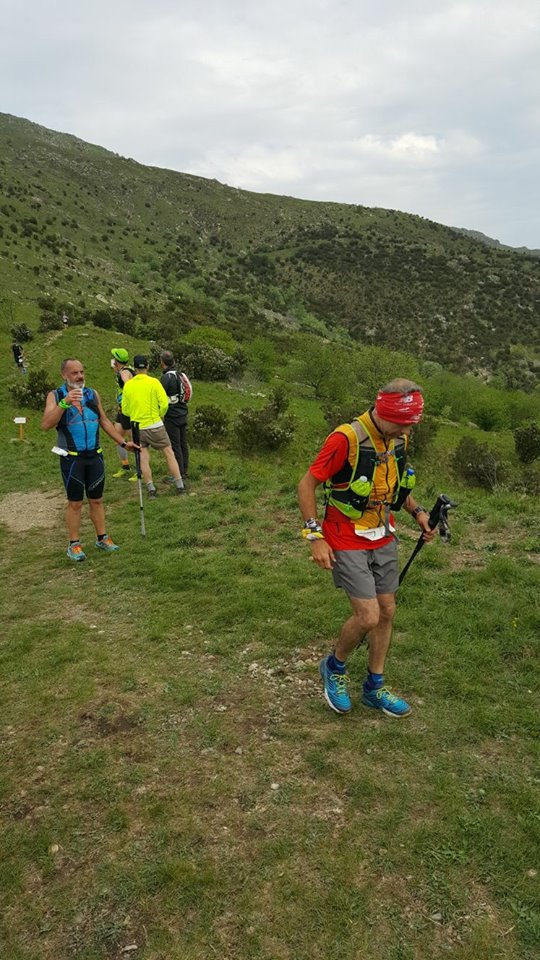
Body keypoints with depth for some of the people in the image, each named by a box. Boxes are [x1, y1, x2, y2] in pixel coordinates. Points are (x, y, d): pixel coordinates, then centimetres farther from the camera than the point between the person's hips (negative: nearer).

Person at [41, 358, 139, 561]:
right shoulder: (55, 396, -4)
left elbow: (104, 421, 17)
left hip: (95, 456, 4)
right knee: (75, 502, 4)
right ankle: (74, 544, 14)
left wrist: (123, 442, 13)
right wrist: (64, 403, -28)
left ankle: (102, 538, 22)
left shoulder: (92, 394, 7)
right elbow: (46, 424, -18)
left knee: (96, 500, 12)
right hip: (72, 458, -3)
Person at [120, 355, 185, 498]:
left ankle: (151, 489, 6)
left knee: (143, 459, 8)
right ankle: (180, 486, 10)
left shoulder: (128, 385, 1)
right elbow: (164, 404, -11)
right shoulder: (154, 382, -7)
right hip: (155, 425, -2)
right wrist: (160, 416, 7)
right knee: (169, 454, 8)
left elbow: (124, 409, 5)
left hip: (137, 426, 2)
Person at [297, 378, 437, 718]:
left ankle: (375, 688, 29)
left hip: (383, 539, 7)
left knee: (386, 612, 11)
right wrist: (316, 537, -18)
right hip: (347, 543, -7)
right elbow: (306, 485, -16)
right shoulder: (346, 438, -23)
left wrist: (418, 511, 4)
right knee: (368, 617, -10)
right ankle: (334, 667, 20)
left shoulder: (399, 438, -1)